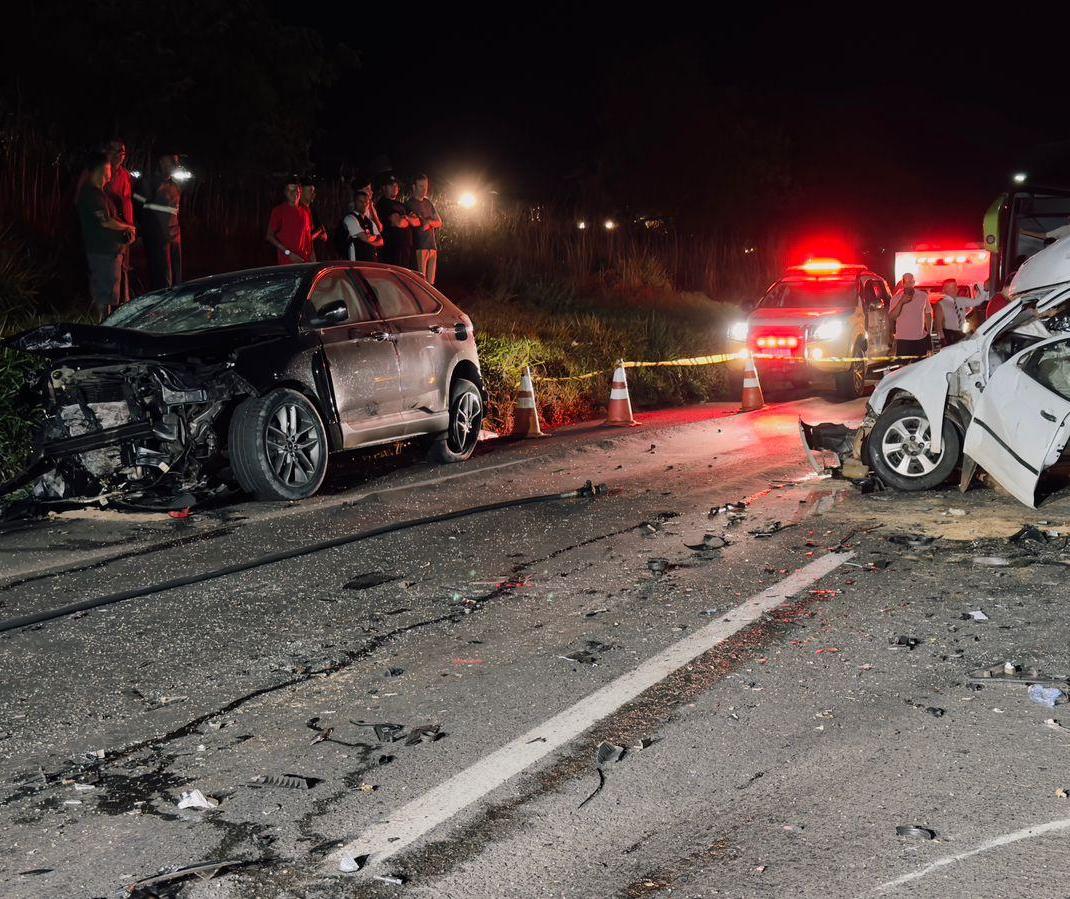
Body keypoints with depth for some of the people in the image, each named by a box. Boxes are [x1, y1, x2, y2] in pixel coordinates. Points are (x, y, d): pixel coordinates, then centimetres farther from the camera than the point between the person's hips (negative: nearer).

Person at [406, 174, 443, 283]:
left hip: (432, 245, 7)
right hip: (420, 246, -7)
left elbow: (439, 223, 15)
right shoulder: (410, 204, -3)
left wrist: (430, 222, -4)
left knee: (431, 281, 8)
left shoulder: (428, 202, 18)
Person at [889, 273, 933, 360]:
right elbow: (891, 318, -10)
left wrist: (928, 334, 8)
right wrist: (901, 302, -19)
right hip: (903, 340, -2)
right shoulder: (896, 298, -1)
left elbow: (928, 316, 12)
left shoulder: (923, 296, 4)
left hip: (921, 339, 2)